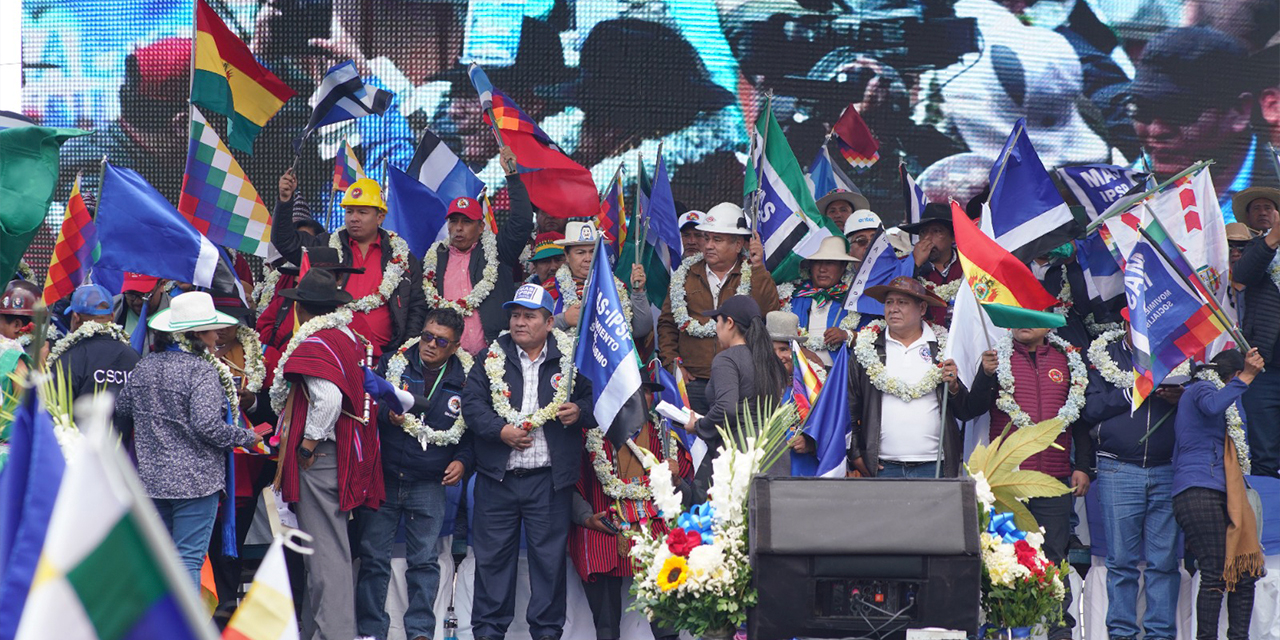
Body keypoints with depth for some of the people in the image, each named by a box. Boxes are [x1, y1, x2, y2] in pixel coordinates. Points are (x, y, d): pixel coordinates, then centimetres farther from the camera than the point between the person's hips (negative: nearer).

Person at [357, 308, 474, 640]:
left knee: (424, 560, 0)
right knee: (373, 557, 1)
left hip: (429, 485, 0)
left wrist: (462, 460, -3)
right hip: (382, 477, 0)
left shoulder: (465, 379, 5)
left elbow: (471, 430, 13)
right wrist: (388, 415, -19)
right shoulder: (393, 363, 3)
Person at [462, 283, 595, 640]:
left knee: (549, 556, 1)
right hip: (497, 477, 1)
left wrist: (580, 411, -14)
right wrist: (500, 430, -12)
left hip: (550, 477, -1)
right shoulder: (493, 358, 7)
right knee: (492, 555, 3)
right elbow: (471, 402, 1)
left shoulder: (570, 359, 5)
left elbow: (594, 399, 7)